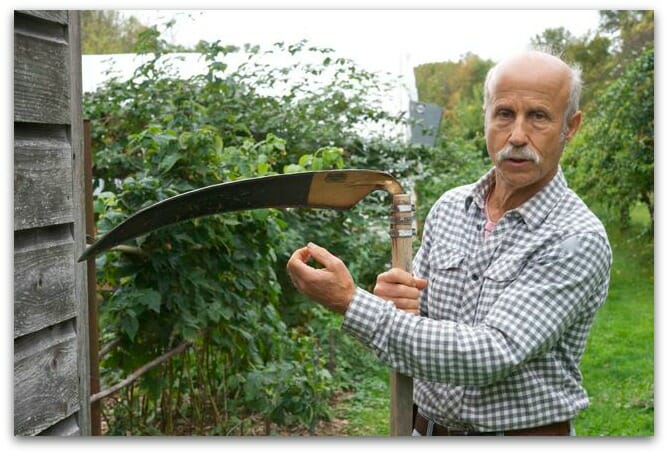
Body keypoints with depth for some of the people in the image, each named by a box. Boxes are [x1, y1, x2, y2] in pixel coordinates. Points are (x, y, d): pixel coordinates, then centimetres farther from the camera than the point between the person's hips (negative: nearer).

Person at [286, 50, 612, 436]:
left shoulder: (579, 240, -19)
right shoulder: (448, 208, 0)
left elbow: (494, 354, -27)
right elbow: (416, 328, 8)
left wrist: (351, 303, -28)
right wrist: (396, 306, -17)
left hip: (523, 432, -4)